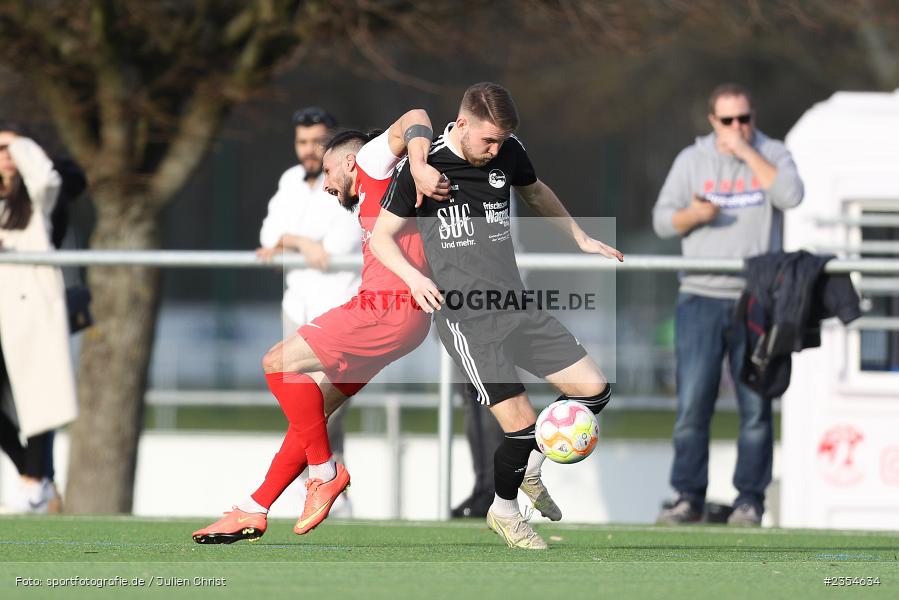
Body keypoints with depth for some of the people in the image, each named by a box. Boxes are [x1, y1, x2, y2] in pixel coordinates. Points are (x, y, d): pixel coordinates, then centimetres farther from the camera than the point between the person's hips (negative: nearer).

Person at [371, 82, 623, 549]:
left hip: (517, 308, 6)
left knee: (594, 389, -1)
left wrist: (582, 240, 30)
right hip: (467, 321, -6)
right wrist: (413, 277, -18)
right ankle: (503, 511, 16)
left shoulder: (508, 152, 5)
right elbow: (381, 235, -1)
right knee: (521, 424, -12)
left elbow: (535, 193, 28)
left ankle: (530, 467, 23)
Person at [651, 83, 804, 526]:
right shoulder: (692, 160, 9)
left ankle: (750, 500, 4)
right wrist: (692, 215, -12)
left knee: (755, 405, -2)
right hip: (701, 298, 1)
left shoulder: (772, 154, 6)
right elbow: (662, 220, 9)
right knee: (692, 403, -5)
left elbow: (791, 196, -13)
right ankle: (688, 497, -1)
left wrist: (746, 152, -13)